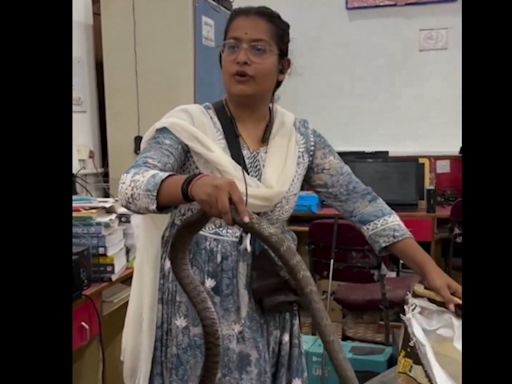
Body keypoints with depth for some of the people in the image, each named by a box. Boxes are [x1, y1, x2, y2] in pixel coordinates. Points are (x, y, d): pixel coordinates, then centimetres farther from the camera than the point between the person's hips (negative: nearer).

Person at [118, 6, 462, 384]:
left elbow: (361, 201, 0)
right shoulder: (187, 124, -7)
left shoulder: (301, 137, 1)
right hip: (196, 303, -2)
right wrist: (192, 184, -41)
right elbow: (132, 186, -19)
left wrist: (428, 268, -5)